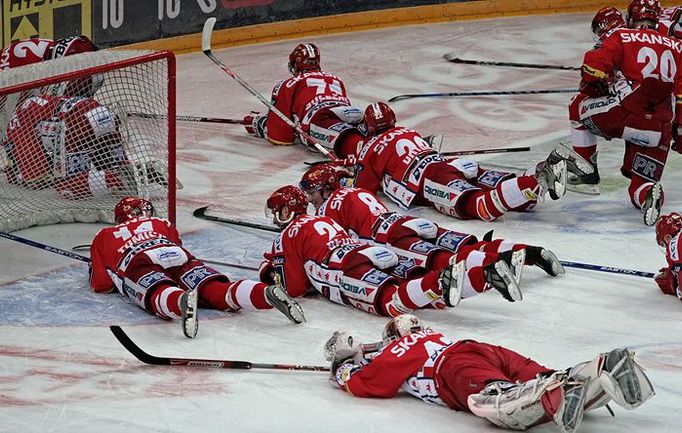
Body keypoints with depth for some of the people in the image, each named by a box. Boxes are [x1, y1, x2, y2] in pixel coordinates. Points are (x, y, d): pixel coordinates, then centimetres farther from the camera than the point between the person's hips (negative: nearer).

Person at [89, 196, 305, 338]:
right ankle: (267, 293, -43)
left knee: (161, 297, -32)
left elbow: (101, 285, 24)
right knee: (219, 292, -16)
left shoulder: (104, 236, 32)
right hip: (177, 256, 3)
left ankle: (182, 301, -68)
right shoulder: (161, 224, 40)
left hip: (137, 264, -3)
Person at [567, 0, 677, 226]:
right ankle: (648, 194, -23)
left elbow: (595, 65, -4)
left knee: (579, 107, 27)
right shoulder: (675, 46, 19)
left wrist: (592, 90, 16)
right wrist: (678, 128, 23)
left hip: (626, 115, -3)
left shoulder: (621, 37, 9)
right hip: (659, 130, 3)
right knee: (640, 189, 14)